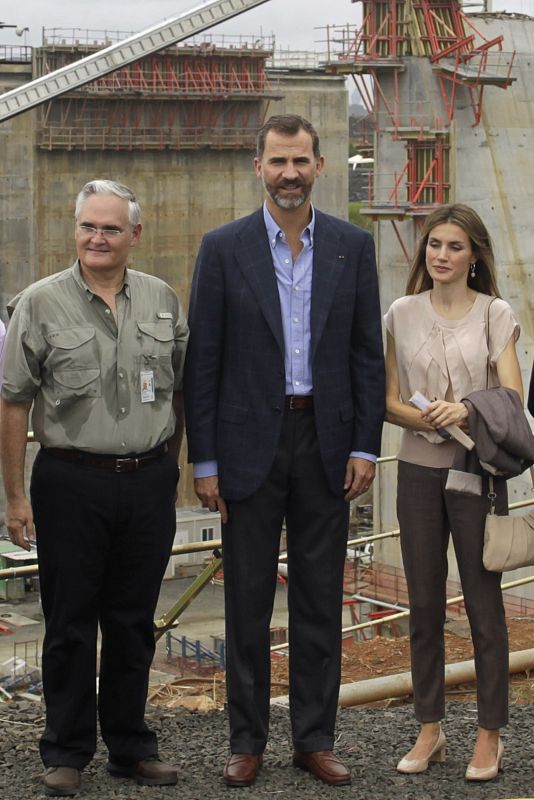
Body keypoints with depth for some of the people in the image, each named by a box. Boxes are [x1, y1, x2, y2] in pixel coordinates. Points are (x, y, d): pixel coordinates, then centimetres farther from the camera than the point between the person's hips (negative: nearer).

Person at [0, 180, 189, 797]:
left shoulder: (163, 301, 7)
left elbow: (182, 392, 16)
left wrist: (168, 470, 14)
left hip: (148, 483, 3)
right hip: (71, 483, -3)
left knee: (134, 623, 10)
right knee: (70, 625, 4)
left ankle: (130, 746, 21)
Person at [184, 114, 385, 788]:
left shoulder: (353, 246, 5)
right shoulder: (224, 248, -1)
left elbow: (368, 353, 6)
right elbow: (202, 360, -2)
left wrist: (365, 446, -1)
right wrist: (204, 460, -5)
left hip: (326, 444, 2)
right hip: (251, 445, -1)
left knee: (320, 600, 8)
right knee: (248, 601, 5)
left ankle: (315, 738, 18)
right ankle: (246, 740, 16)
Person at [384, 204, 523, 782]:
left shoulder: (495, 315, -2)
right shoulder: (402, 314, 5)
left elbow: (512, 400, -8)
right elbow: (389, 401, 4)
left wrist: (467, 411, -27)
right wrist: (431, 419, -16)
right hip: (419, 471, 3)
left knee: (483, 604, 1)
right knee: (424, 604, 8)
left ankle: (489, 735, 12)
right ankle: (429, 729, 19)